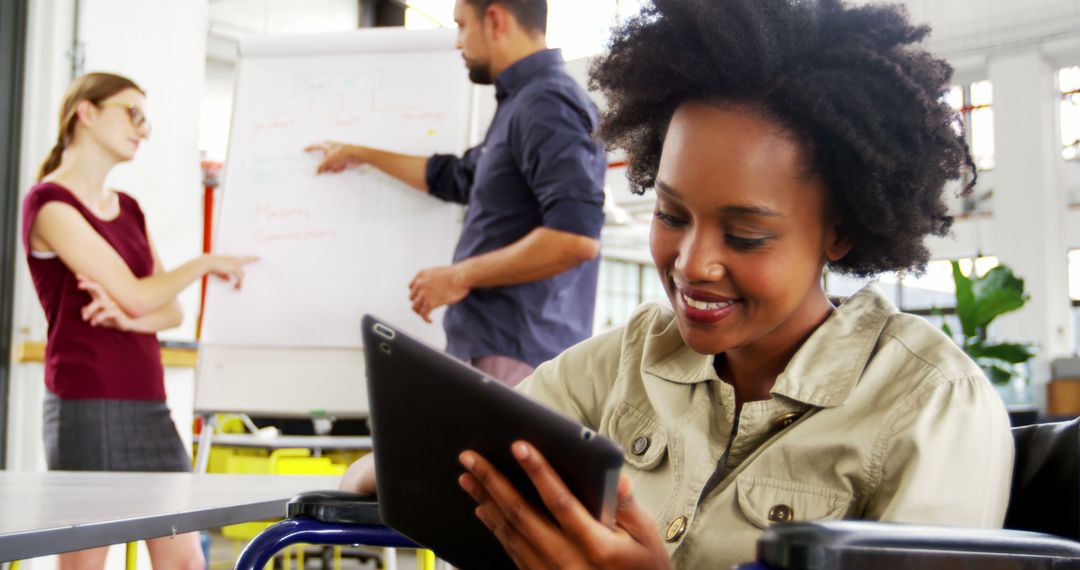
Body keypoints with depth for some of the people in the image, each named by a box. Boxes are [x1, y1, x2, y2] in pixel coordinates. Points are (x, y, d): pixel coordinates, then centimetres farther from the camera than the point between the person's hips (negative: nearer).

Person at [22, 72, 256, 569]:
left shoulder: (128, 208, 16)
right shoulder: (49, 203, -8)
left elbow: (172, 311, 10)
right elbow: (135, 296, -15)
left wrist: (127, 318, -12)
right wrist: (205, 264, -1)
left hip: (149, 404, 8)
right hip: (87, 407, -7)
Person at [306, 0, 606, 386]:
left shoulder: (545, 104, -12)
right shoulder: (523, 104, 20)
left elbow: (576, 237, -24)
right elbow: (456, 178, 35)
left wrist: (461, 276, -14)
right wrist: (361, 155, 41)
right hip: (491, 350, 10)